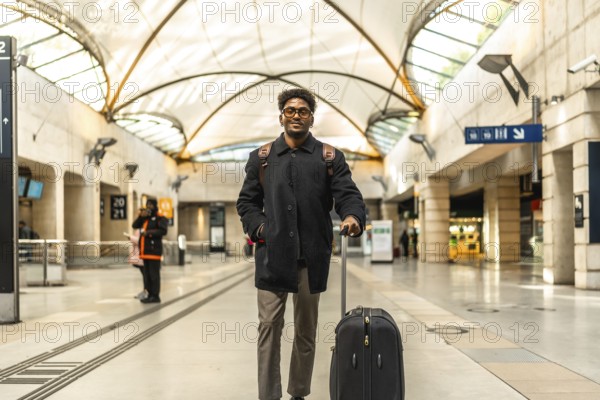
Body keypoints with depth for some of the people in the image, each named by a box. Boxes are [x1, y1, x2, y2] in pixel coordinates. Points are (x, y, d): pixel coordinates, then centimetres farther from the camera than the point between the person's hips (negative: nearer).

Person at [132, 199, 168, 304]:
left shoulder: (160, 218, -3)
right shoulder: (145, 218, 22)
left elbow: (163, 231, -18)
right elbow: (134, 226, 9)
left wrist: (149, 232, -21)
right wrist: (141, 216, -5)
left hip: (154, 250, -8)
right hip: (145, 250, 8)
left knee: (154, 274, -8)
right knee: (146, 274, 10)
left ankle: (155, 296, -5)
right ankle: (150, 295, 16)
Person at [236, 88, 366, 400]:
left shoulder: (330, 157, 7)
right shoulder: (261, 158, 10)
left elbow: (348, 195, -2)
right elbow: (246, 202, 14)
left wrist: (353, 216, -24)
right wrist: (258, 227, -5)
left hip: (312, 256, 0)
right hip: (272, 254, 0)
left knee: (306, 330, 11)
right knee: (269, 326, -4)